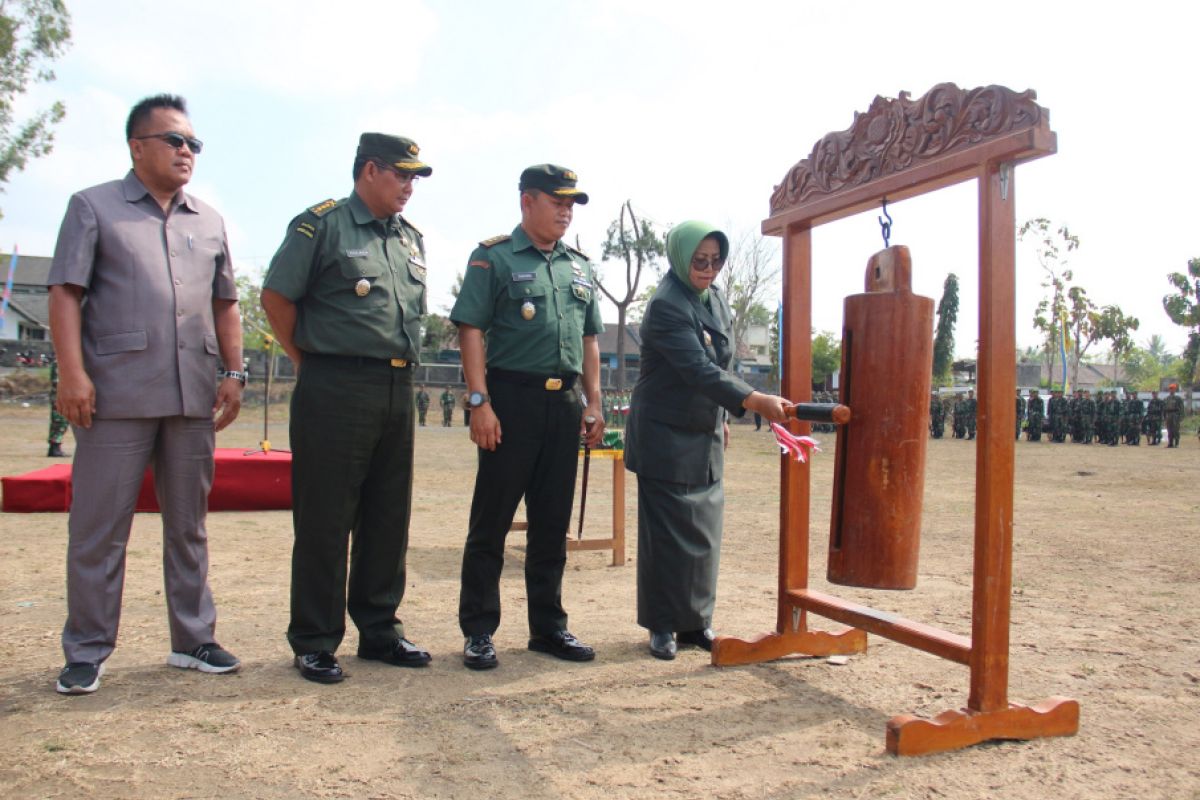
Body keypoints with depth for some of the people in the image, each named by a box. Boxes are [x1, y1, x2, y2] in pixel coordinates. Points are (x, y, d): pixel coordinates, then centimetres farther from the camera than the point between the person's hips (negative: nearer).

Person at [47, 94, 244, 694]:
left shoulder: (209, 221, 17)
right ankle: (87, 651, 13)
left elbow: (225, 305, 19)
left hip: (193, 397, 4)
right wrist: (71, 372, -12)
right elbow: (65, 293, -2)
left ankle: (193, 639, 20)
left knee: (188, 525, 10)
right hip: (116, 395, -4)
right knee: (98, 530, 1)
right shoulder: (94, 207, 6)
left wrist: (233, 373, 9)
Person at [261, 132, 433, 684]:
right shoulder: (322, 225, -3)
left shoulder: (411, 239, 17)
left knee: (388, 520, 11)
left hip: (398, 390, 7)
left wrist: (401, 367, 15)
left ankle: (380, 630, 23)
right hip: (336, 390, -7)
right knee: (324, 521, 0)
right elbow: (277, 296, -5)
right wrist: (310, 361, -1)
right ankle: (314, 642, 11)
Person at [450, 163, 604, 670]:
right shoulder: (493, 257, 0)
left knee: (552, 524, 11)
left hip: (564, 403, 6)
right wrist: (479, 402, -16)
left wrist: (594, 404, 12)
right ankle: (478, 631, 10)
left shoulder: (580, 267, 17)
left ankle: (548, 626, 22)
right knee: (491, 521, 0)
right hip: (512, 399, -5)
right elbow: (471, 330, -7)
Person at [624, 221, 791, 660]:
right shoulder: (666, 307, -19)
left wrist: (722, 418, 18)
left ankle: (696, 621, 21)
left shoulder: (715, 297, 7)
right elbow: (700, 371, -29)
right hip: (666, 438, -7)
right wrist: (758, 402, -36)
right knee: (668, 533, -1)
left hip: (705, 434, 8)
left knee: (704, 529, 10)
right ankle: (663, 625, 12)